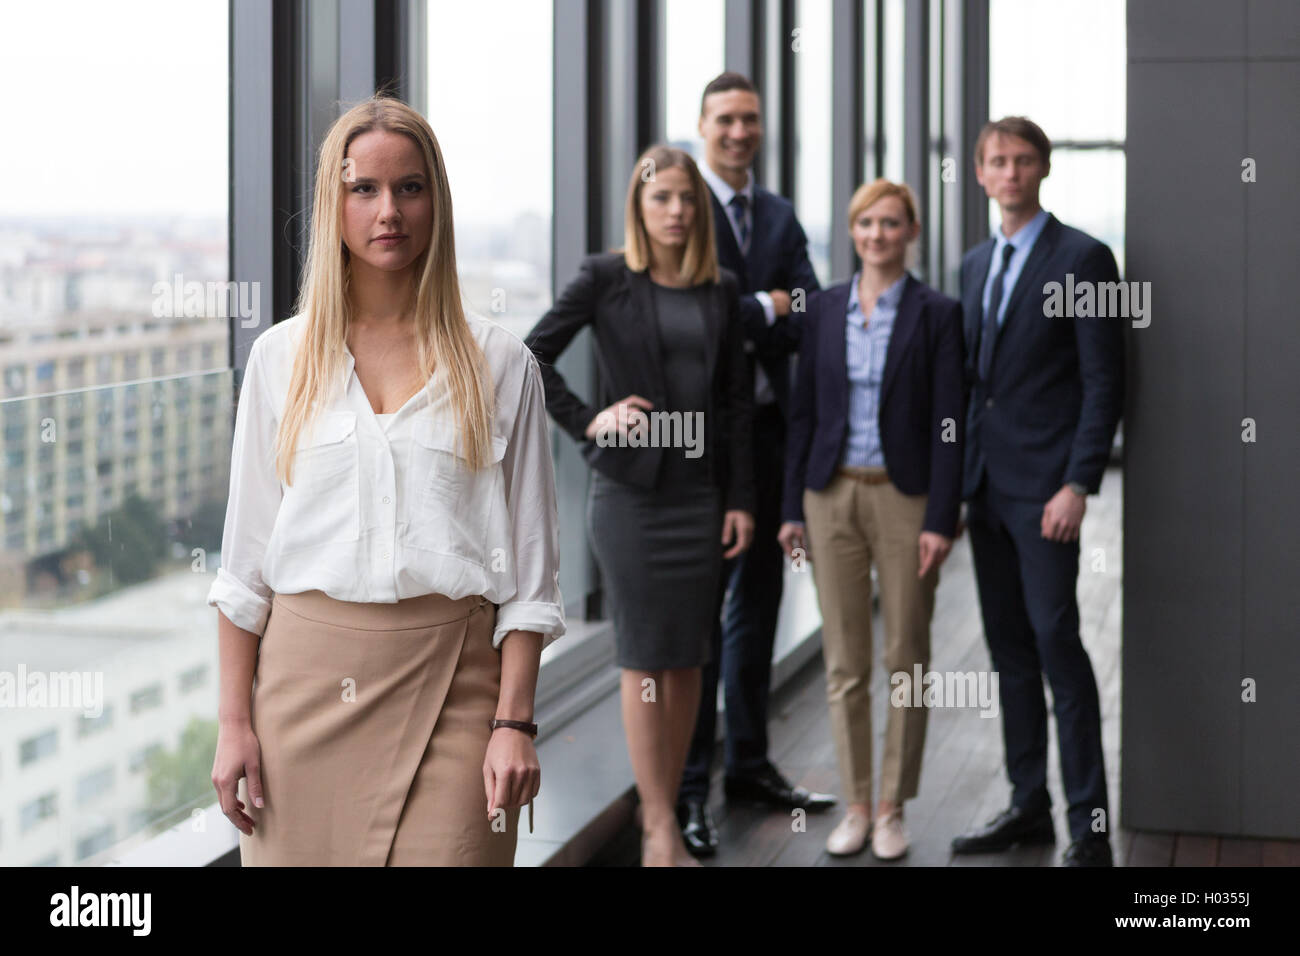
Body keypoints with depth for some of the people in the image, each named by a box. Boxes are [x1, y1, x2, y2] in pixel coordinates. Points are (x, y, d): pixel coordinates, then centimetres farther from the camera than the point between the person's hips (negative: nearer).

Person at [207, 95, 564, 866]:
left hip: (449, 684, -1)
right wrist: (235, 720, 2)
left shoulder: (499, 363, 3)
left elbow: (530, 568, 2)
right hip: (308, 677, 2)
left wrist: (514, 722, -7)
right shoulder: (282, 356, 7)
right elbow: (246, 558, 7)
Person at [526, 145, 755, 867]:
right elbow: (532, 357, -2)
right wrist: (587, 423, -9)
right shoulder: (605, 279, -2)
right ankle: (661, 831, 1)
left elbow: (735, 399, 8)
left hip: (699, 490, 4)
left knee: (687, 659, 6)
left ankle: (664, 822, 16)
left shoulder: (720, 289, 8)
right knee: (644, 658, -2)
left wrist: (740, 498, 4)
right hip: (631, 489, -4)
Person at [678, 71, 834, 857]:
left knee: (758, 602, 13)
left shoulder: (780, 217, 14)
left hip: (770, 429, 7)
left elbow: (811, 317, 3)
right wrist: (765, 308, -10)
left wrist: (740, 323, -14)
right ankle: (688, 785, 0)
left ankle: (749, 764, 24)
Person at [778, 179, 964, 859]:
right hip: (833, 497, 3)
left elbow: (947, 423, -6)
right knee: (844, 663, 6)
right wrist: (792, 507, 5)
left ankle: (892, 810, 14)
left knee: (905, 659, 4)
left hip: (905, 497, -3)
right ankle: (855, 806, 16)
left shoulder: (937, 314, -3)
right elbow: (803, 410, 8)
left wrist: (941, 519, -12)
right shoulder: (824, 308, 7)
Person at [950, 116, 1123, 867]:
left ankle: (1089, 826, -5)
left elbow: (1105, 382, -10)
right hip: (986, 483, 7)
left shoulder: (1083, 258, -6)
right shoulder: (976, 265, 15)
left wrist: (1078, 485, -18)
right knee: (1010, 650, 10)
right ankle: (1028, 807, 18)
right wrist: (962, 476, 12)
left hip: (1044, 486, -7)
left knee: (1057, 643, -10)